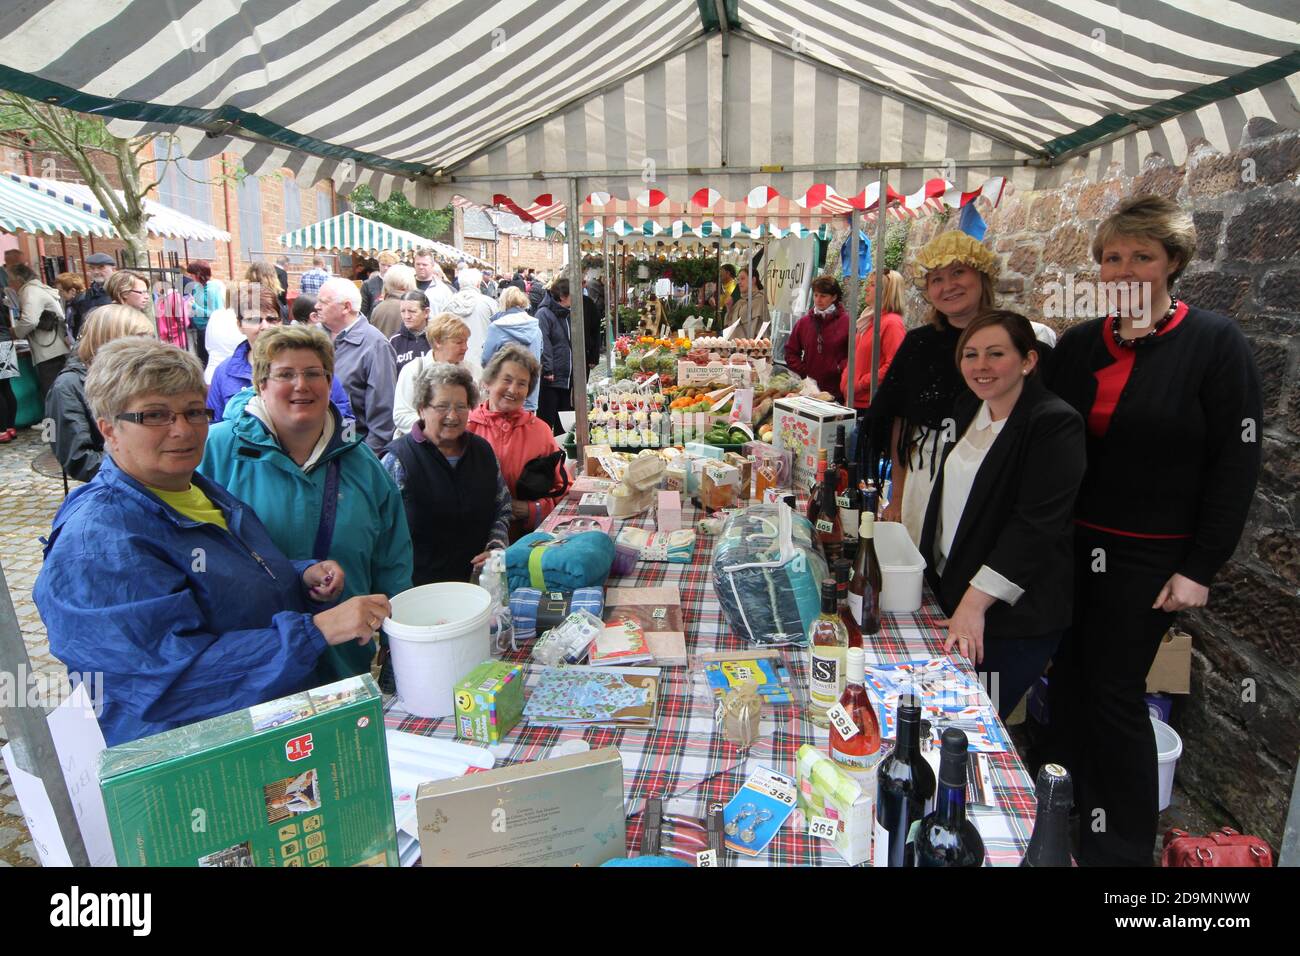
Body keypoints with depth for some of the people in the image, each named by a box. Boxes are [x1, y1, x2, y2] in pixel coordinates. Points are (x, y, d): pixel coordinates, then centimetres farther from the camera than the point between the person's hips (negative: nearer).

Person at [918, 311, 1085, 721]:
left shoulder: (1056, 424, -16)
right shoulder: (967, 408, 8)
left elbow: (1035, 525, -22)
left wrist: (975, 602, -25)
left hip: (1012, 612, -7)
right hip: (949, 589, 7)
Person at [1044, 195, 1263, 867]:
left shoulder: (1215, 343, -6)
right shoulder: (1077, 346, 7)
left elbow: (1237, 463, -7)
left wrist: (1201, 568, -11)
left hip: (1149, 559, -4)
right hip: (1069, 546, 4)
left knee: (1116, 693, 3)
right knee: (1068, 683, 10)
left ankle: (1123, 847, 23)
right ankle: (1073, 817, 30)